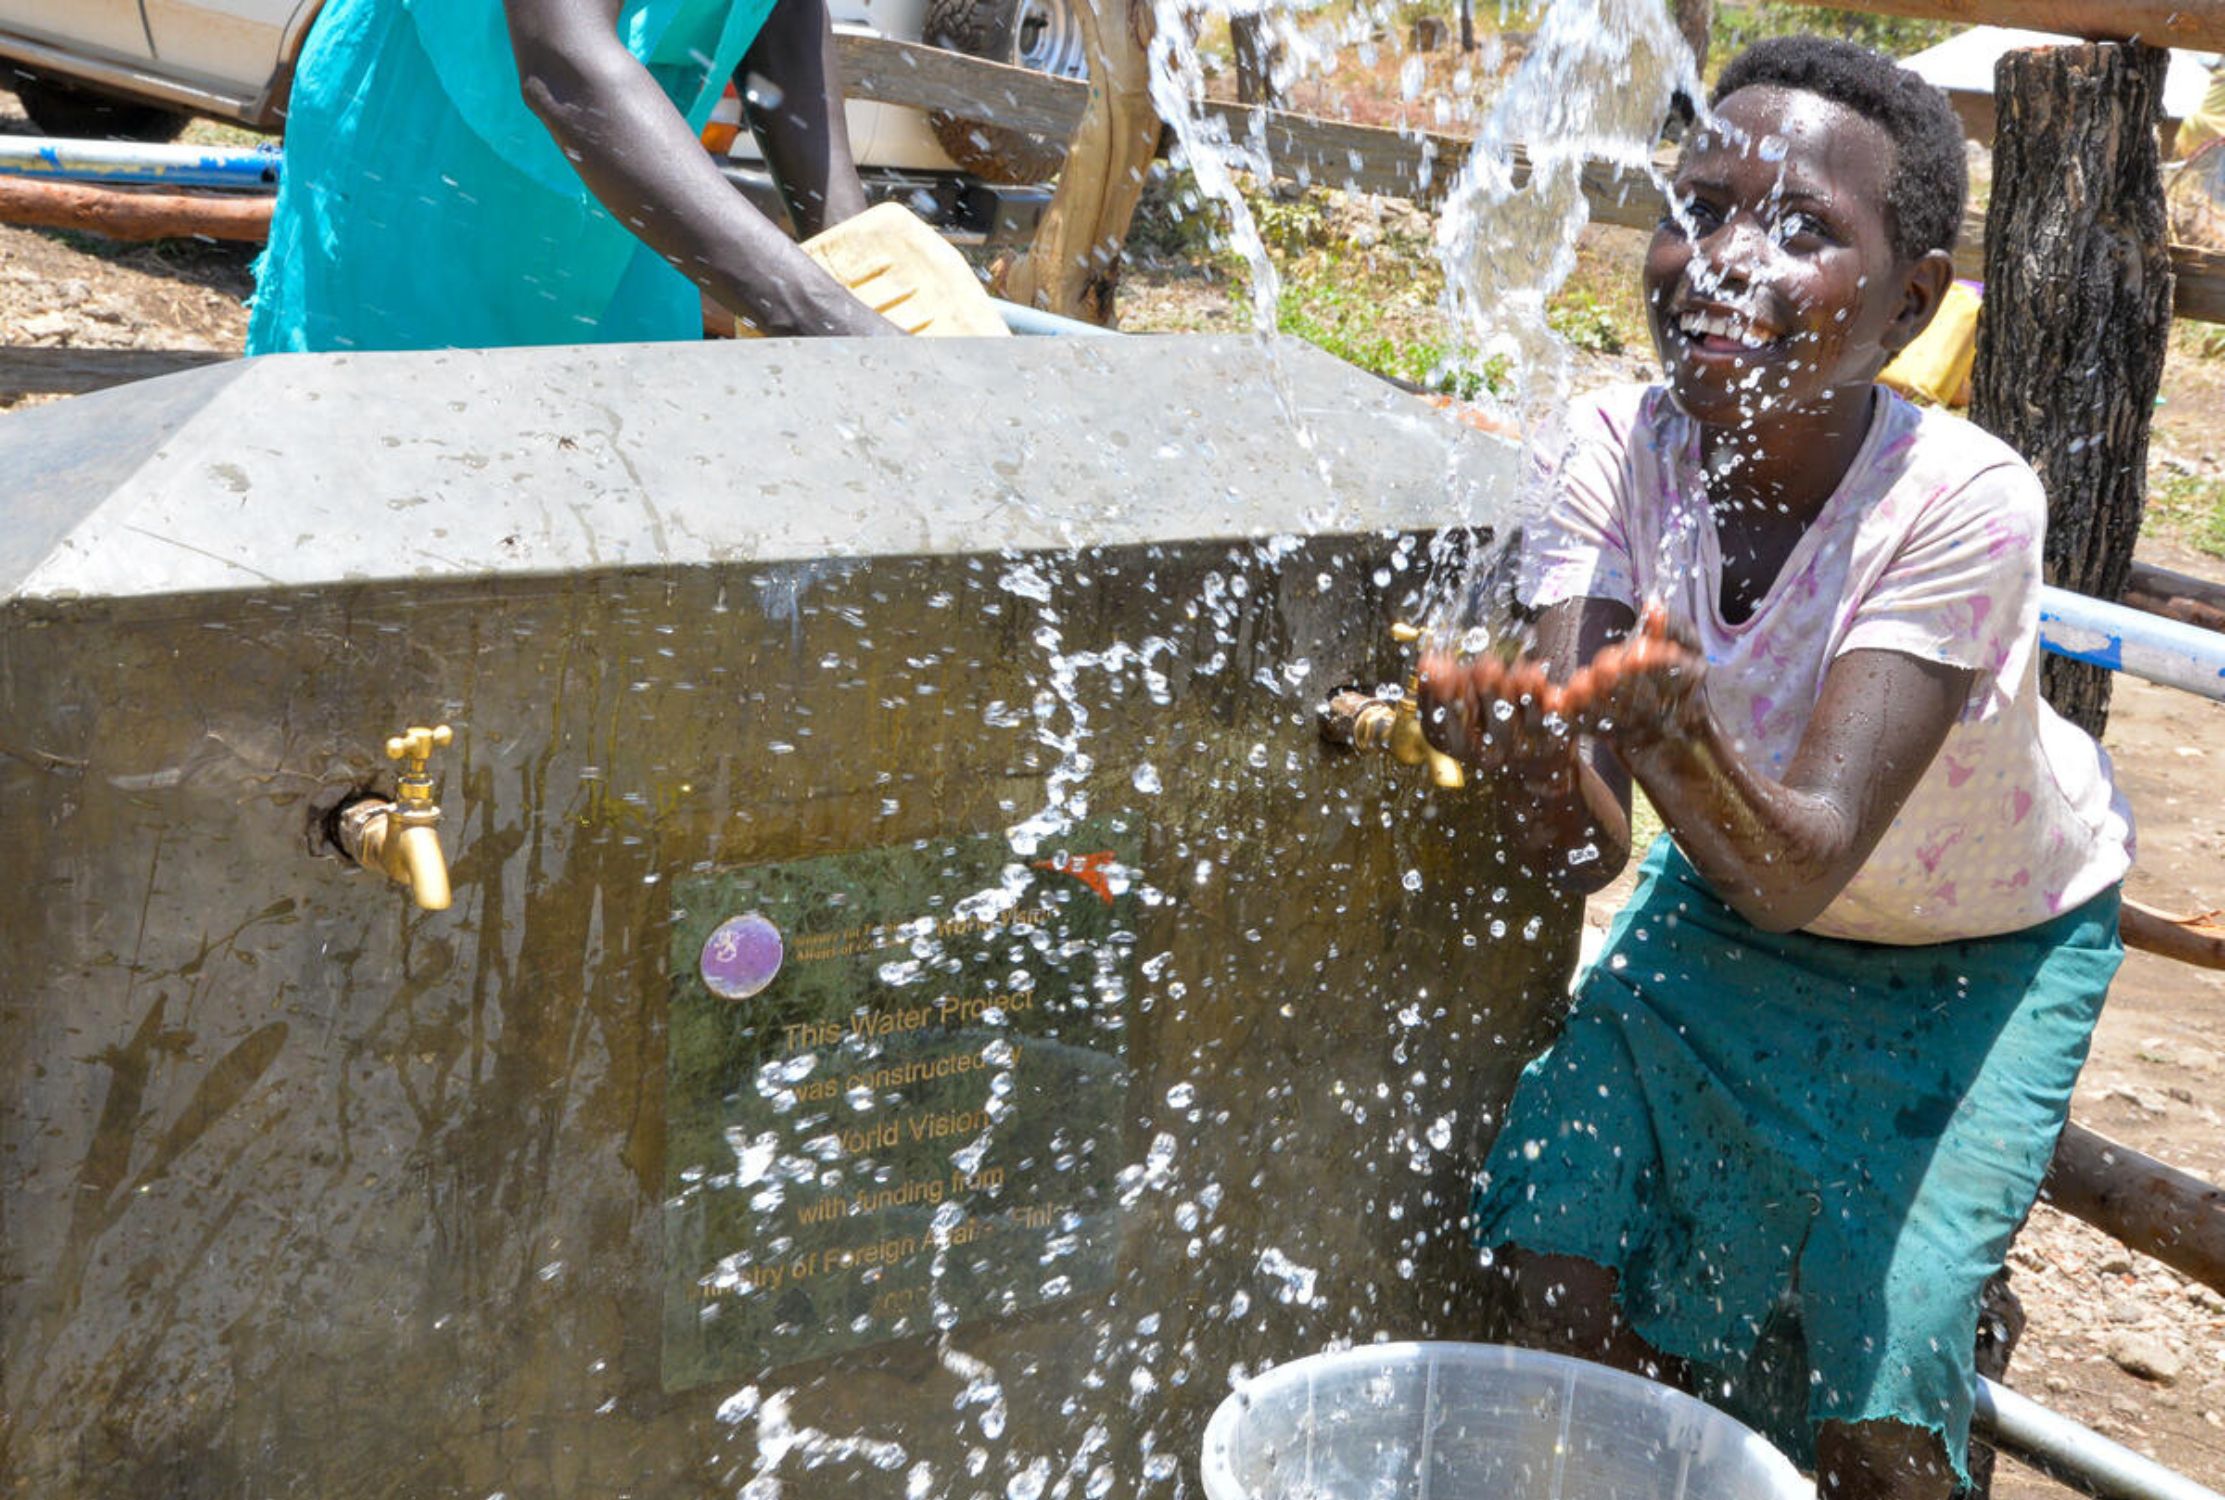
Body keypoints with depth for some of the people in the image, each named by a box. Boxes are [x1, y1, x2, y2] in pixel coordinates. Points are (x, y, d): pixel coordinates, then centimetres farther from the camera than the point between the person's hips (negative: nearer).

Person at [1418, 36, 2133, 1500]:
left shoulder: (1962, 500, -32)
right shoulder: (1618, 444, -22)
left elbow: (1804, 866, -39)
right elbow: (1584, 845, -29)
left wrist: (1672, 733, -57)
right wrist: (1520, 740, -51)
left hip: (1986, 942, -3)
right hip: (1729, 904, 3)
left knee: (1876, 1348, -12)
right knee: (1554, 1235, -6)